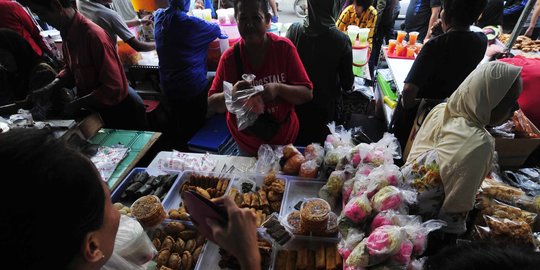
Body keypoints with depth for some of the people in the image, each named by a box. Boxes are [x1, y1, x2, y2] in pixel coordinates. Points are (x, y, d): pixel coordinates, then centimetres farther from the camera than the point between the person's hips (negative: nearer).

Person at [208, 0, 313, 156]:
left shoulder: (284, 48, -14)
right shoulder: (229, 57, -13)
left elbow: (307, 94, -13)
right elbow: (212, 104, -6)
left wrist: (278, 89, -31)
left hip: (283, 138, 0)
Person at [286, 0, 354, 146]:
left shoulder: (294, 30, -18)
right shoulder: (341, 40, -21)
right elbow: (347, 84, -11)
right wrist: (348, 84, 12)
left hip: (297, 103, 1)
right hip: (324, 106, -1)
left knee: (296, 145, 24)